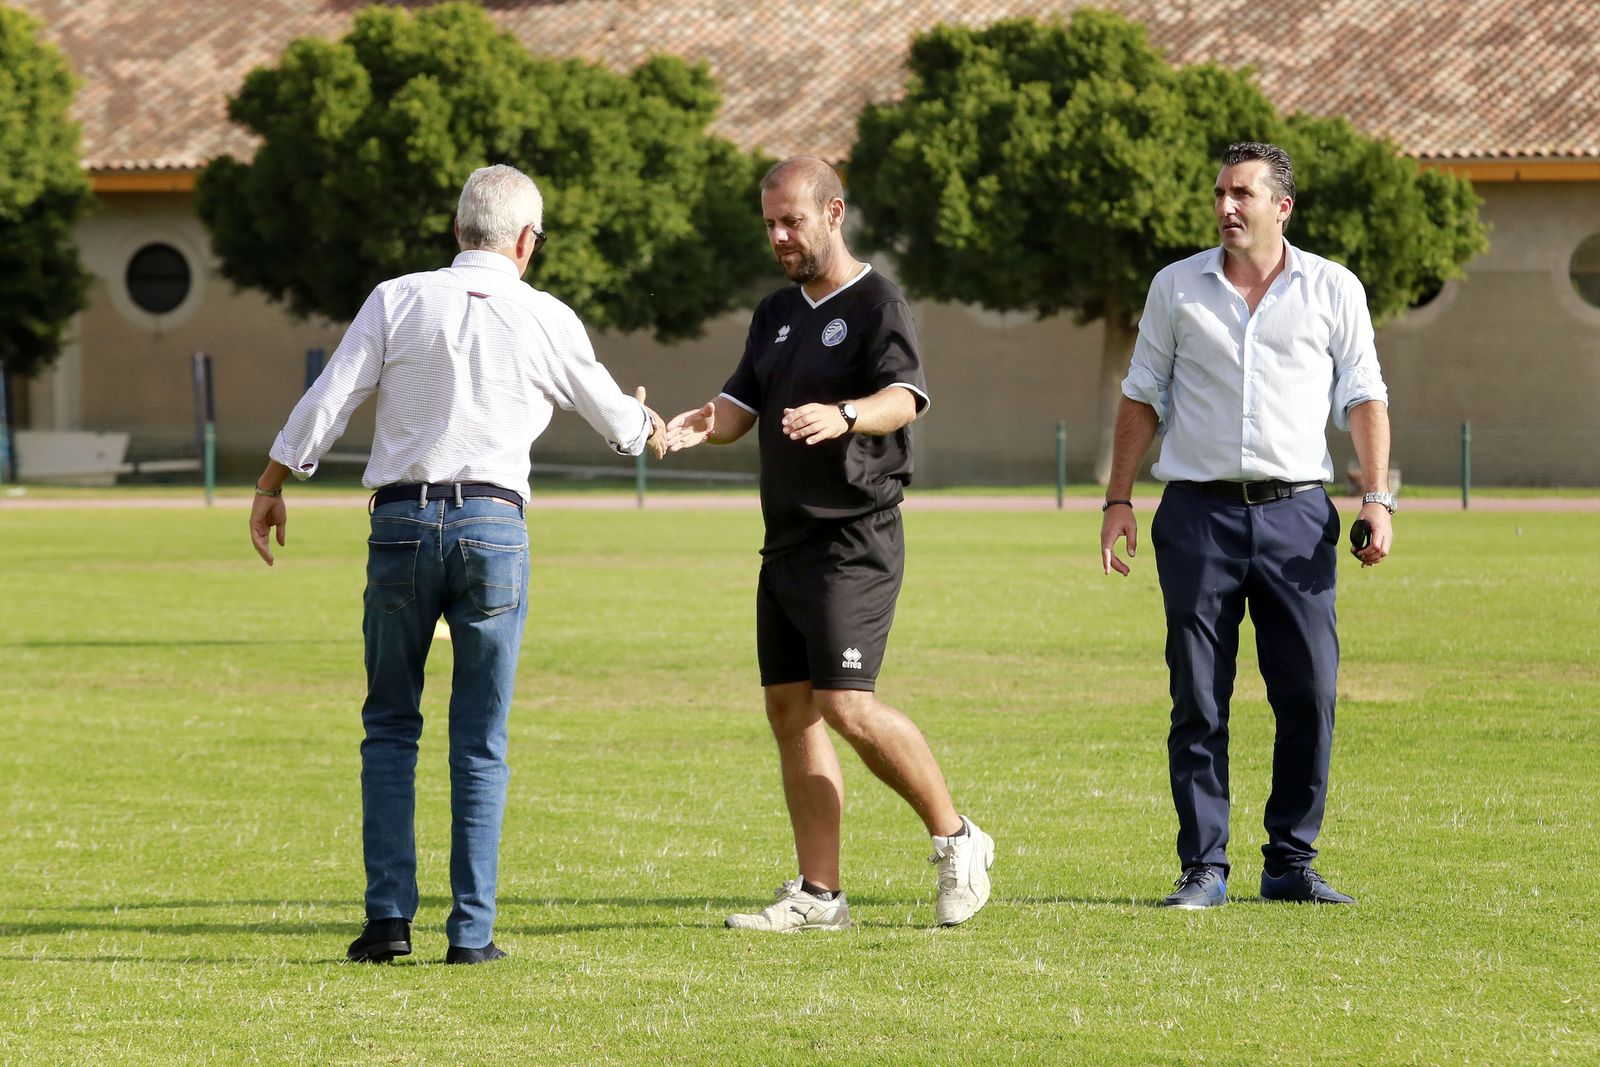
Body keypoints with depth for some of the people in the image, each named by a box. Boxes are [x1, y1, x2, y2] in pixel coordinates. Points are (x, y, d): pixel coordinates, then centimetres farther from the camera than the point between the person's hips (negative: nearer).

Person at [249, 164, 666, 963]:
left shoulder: (399, 301, 3)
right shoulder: (547, 320, 6)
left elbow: (326, 402, 0)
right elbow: (611, 414, 22)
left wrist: (271, 487, 13)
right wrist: (648, 430, 45)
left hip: (402, 519, 0)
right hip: (492, 524, 0)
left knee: (390, 724, 11)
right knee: (480, 739, 6)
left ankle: (389, 915, 2)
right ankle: (472, 930, 3)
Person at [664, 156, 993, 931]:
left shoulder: (875, 304, -7)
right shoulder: (776, 314, 18)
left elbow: (905, 397, -22)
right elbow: (742, 404, 14)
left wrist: (842, 416, -43)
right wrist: (702, 424, -9)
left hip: (855, 541, -8)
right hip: (787, 542, 8)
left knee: (846, 705, -17)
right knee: (790, 710, 5)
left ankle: (957, 840, 0)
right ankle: (818, 894, 10)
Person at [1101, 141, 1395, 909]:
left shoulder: (1333, 290, 7)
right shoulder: (1177, 287, 9)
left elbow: (1363, 397, 6)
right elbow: (1143, 395, 14)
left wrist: (1377, 498, -6)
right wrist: (1118, 500, 7)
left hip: (1295, 511, 0)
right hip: (1198, 511, 0)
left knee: (1309, 695, -3)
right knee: (1198, 701, -1)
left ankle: (1291, 865, 7)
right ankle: (1203, 868, 3)